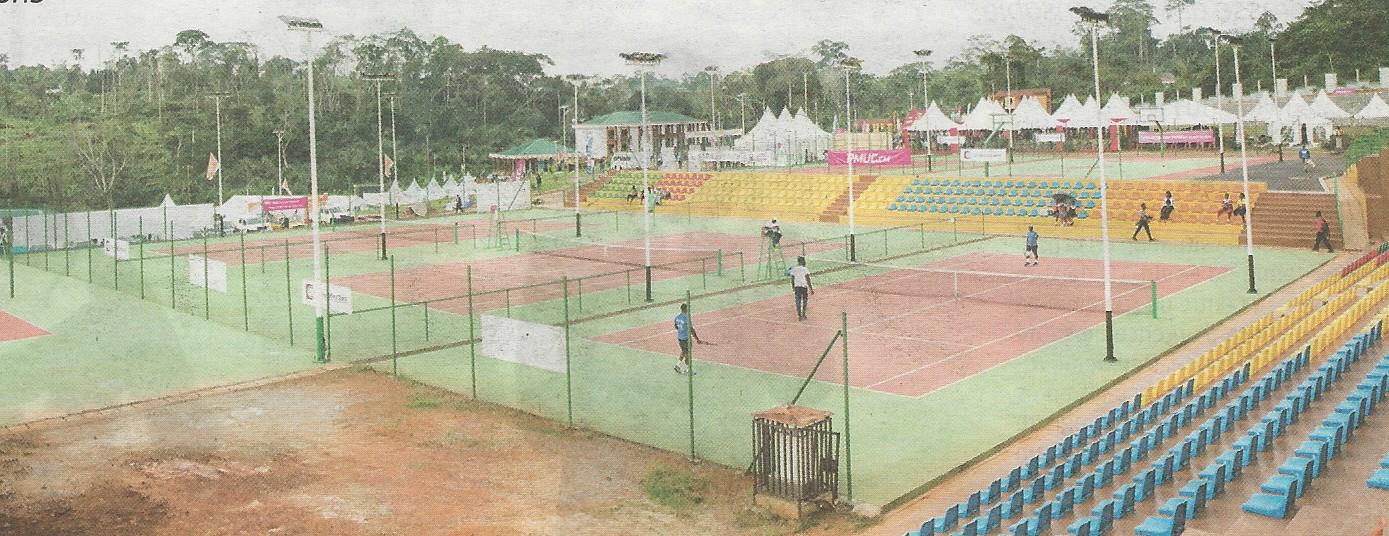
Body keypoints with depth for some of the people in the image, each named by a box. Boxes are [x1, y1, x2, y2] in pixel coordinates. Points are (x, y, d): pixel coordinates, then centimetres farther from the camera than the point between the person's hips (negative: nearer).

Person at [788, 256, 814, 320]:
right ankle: (803, 315, 21)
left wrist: (793, 288, 19)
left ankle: (799, 316, -2)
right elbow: (808, 280, -10)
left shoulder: (793, 269, 2)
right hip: (804, 286, -2)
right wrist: (811, 289, -6)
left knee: (798, 301, 4)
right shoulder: (805, 269, -8)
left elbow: (792, 280, 6)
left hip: (797, 287, 2)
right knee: (804, 301, 15)